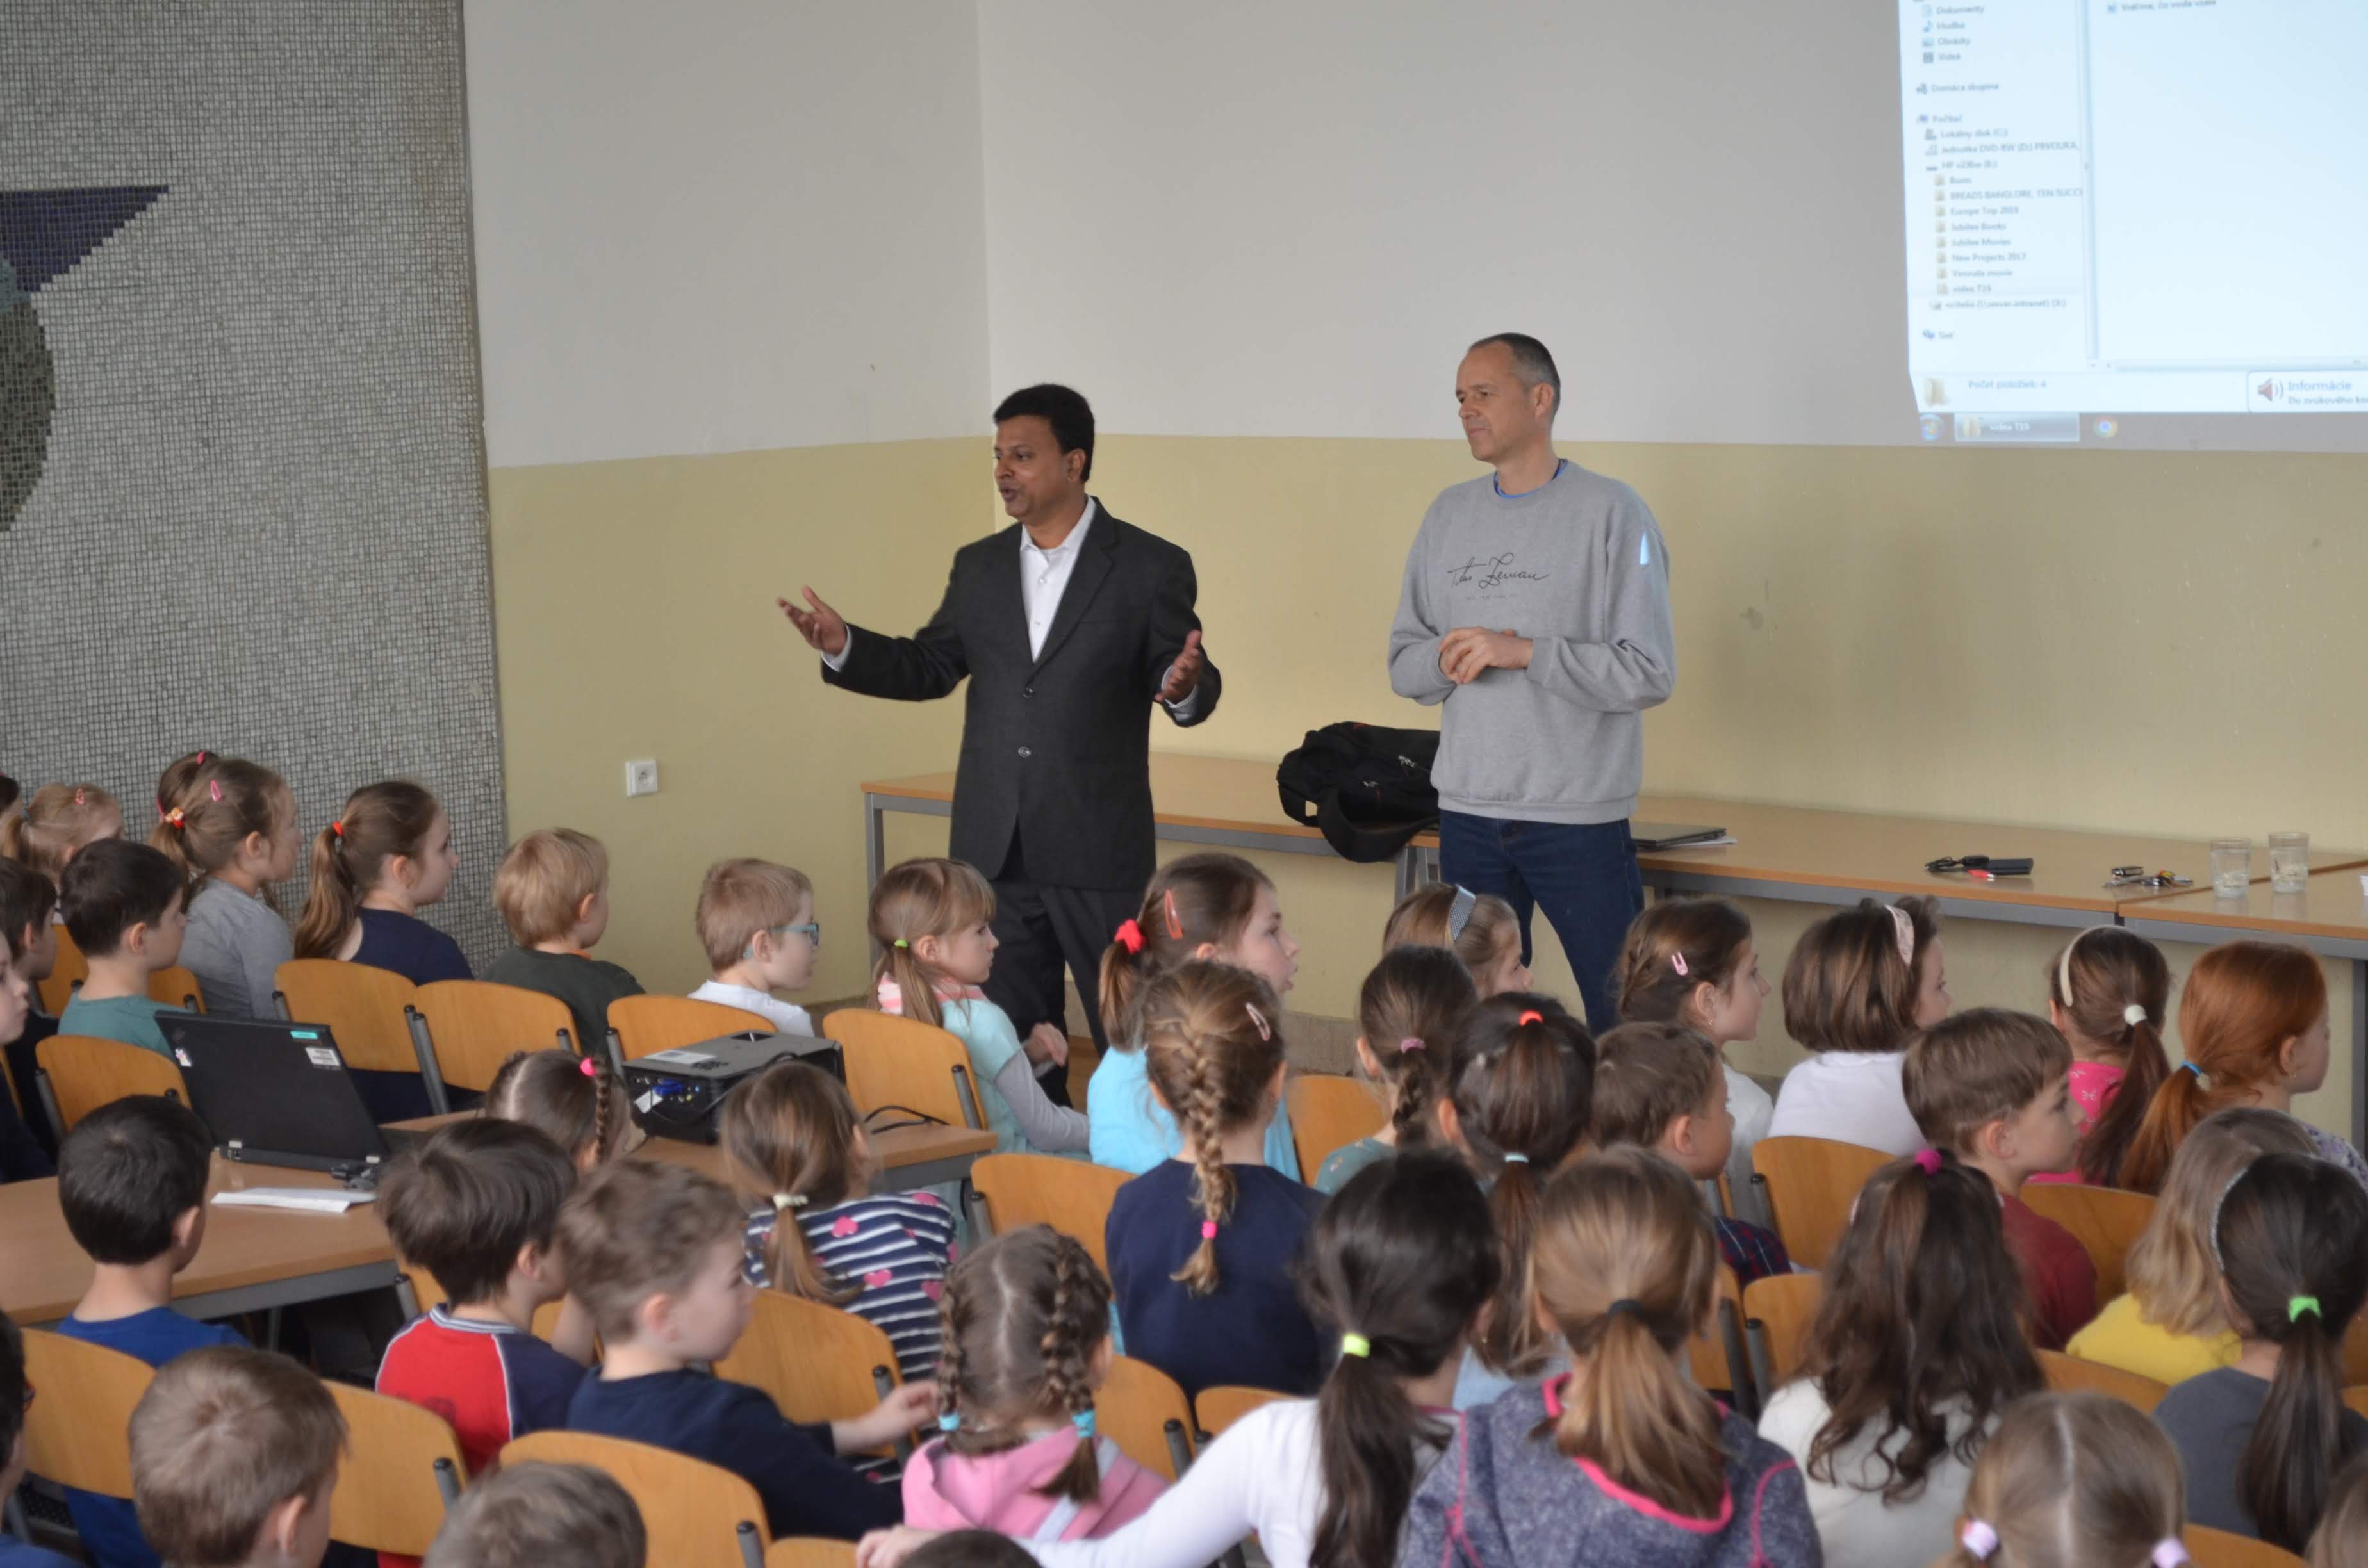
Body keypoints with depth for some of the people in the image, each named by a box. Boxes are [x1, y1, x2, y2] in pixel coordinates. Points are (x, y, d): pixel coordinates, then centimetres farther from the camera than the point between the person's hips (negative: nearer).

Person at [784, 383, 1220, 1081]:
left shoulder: (1150, 567, -4)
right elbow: (930, 667, 15)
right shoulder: (978, 567, 10)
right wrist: (846, 647, 0)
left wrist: (1183, 688, -27)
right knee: (1011, 1037, 11)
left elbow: (1192, 687, -4)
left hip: (1098, 850, -4)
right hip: (995, 852, 5)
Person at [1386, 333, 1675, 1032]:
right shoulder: (1450, 514, 11)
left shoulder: (1609, 512, -6)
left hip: (1579, 817, -5)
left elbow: (1649, 674, -12)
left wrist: (1523, 651, -17)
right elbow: (1403, 663, 13)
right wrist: (1448, 660, -9)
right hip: (1466, 812, 5)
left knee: (1626, 1023, -3)